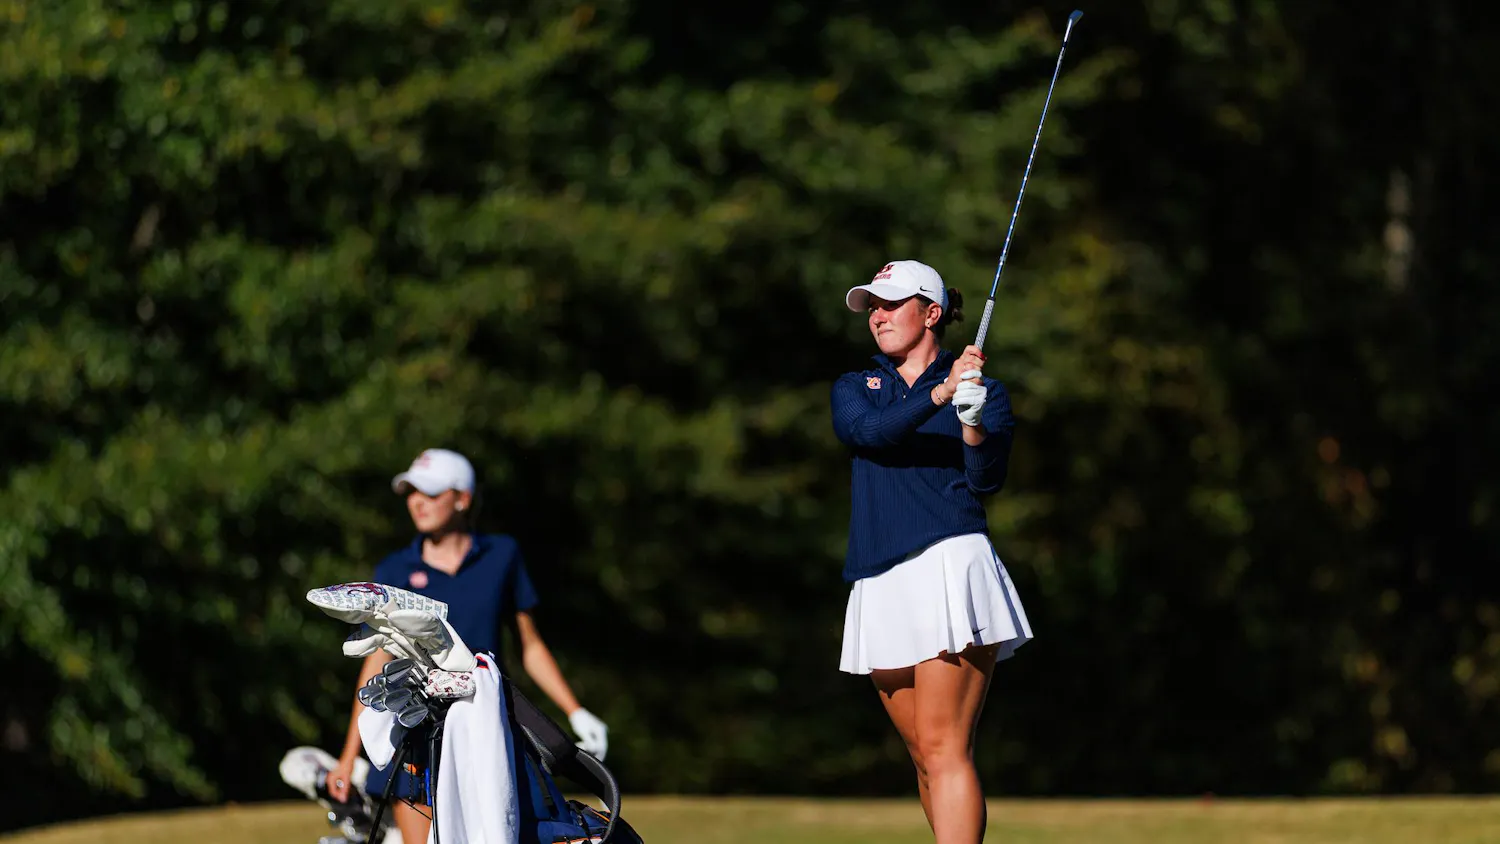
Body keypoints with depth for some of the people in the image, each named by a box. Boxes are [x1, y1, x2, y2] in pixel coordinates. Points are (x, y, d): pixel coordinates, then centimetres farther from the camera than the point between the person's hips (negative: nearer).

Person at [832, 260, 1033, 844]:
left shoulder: (985, 391, 8)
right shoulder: (854, 389, 17)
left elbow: (987, 482, -4)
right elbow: (868, 431, -6)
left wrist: (973, 420, -23)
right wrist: (938, 395, -21)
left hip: (949, 567, -5)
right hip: (880, 587, 5)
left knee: (943, 749, -15)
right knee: (925, 759, 7)